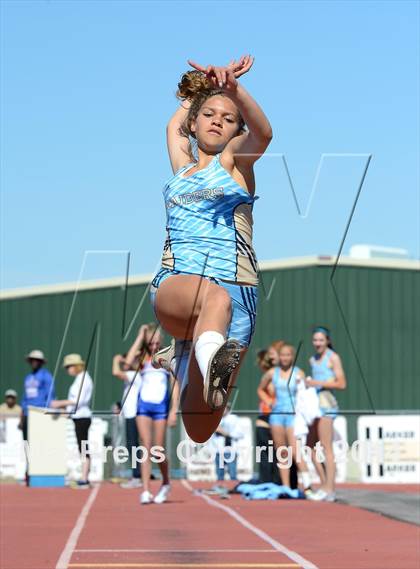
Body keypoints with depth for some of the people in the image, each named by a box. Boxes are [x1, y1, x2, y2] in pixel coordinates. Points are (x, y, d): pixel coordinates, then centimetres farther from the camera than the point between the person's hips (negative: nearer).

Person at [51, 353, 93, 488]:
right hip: (79, 417, 10)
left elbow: (78, 400, -19)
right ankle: (84, 478, 12)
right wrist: (61, 405, 15)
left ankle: (84, 479, -11)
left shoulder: (84, 379, -12)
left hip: (82, 417, -10)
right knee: (83, 448, 10)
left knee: (83, 448, -10)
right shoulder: (79, 379, 17)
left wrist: (60, 403, -14)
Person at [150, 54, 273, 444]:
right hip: (175, 283, 2)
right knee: (216, 297, -39)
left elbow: (261, 133, -11)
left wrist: (232, 87, -28)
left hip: (237, 286, -1)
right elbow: (175, 125, 45)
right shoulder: (182, 164, 24)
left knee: (200, 429, -5)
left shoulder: (235, 159, 12)